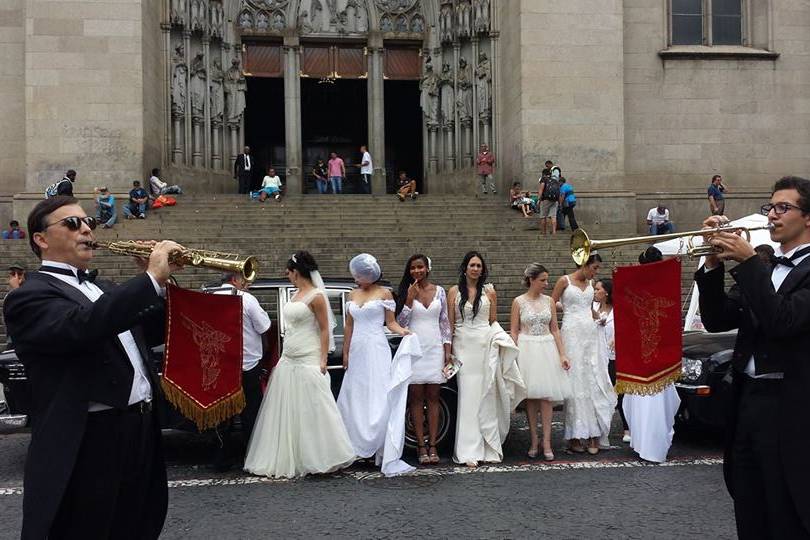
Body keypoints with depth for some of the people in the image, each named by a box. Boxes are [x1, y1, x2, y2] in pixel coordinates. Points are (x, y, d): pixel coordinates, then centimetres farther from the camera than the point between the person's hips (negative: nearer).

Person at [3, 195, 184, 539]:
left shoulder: (104, 289, 19)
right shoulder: (29, 296, -9)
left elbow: (153, 333, 20)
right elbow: (83, 327, -28)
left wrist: (160, 281, 4)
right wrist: (152, 278, -26)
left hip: (141, 434, 8)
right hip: (90, 444, -8)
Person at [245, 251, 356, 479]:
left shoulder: (316, 296, -10)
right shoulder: (296, 294, 14)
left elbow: (325, 330, -11)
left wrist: (323, 361, -17)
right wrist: (282, 357, 16)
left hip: (308, 363, -9)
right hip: (288, 361, 9)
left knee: (312, 411, -4)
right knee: (286, 412, 10)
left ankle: (320, 459, 7)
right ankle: (288, 461, 18)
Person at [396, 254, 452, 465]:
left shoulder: (440, 292, 7)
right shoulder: (406, 293, 2)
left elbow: (445, 322, 9)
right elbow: (400, 323, -3)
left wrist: (447, 350, 3)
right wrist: (409, 299, -12)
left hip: (435, 348, 1)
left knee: (433, 398, 3)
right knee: (416, 398, 1)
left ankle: (432, 446, 8)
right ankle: (421, 446, 6)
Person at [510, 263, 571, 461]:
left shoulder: (549, 301, 7)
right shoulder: (519, 302, -1)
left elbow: (555, 329, 9)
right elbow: (513, 332, -1)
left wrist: (562, 354, 1)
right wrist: (515, 357, -9)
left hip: (547, 350, 2)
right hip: (527, 350, -2)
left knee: (547, 396, -2)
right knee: (531, 396, 2)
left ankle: (546, 443, 1)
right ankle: (534, 441, 11)